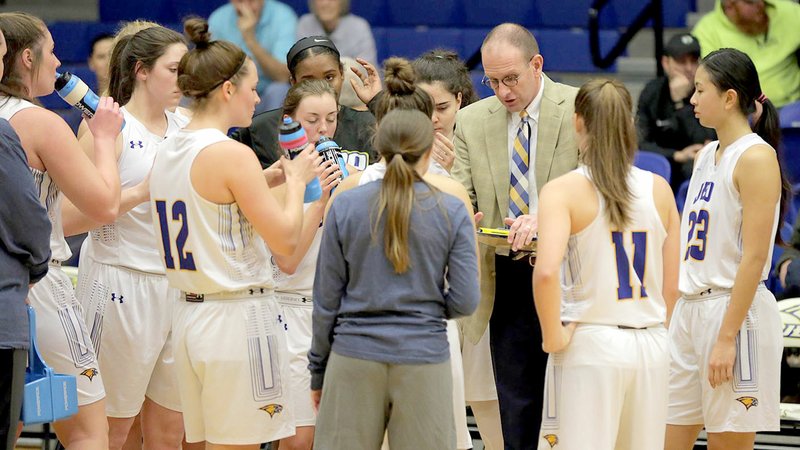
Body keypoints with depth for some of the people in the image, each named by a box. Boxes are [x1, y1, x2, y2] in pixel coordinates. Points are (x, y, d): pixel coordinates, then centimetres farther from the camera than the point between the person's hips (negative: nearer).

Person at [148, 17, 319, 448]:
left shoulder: (165, 151, 9)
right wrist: (297, 181, 1)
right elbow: (285, 239, -14)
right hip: (239, 315, -8)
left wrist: (271, 179, 17)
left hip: (188, 313, 8)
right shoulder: (231, 154, -16)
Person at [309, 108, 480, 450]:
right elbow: (464, 301, -4)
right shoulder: (453, 210, -2)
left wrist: (318, 370, 12)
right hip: (425, 357, 0)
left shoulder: (345, 206, 0)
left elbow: (326, 299, 3)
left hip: (355, 356, 1)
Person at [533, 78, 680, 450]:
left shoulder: (563, 190, -8)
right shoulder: (659, 189, 5)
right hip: (651, 347, 4)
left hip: (589, 347, -4)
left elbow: (546, 272, -23)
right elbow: (672, 286, 7)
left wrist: (552, 336, -10)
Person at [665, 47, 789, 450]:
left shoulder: (756, 157, -11)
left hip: (734, 312, -8)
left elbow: (754, 256, -17)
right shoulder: (707, 155, 14)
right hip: (689, 311, 8)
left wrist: (727, 337, -20)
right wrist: (666, 319, 15)